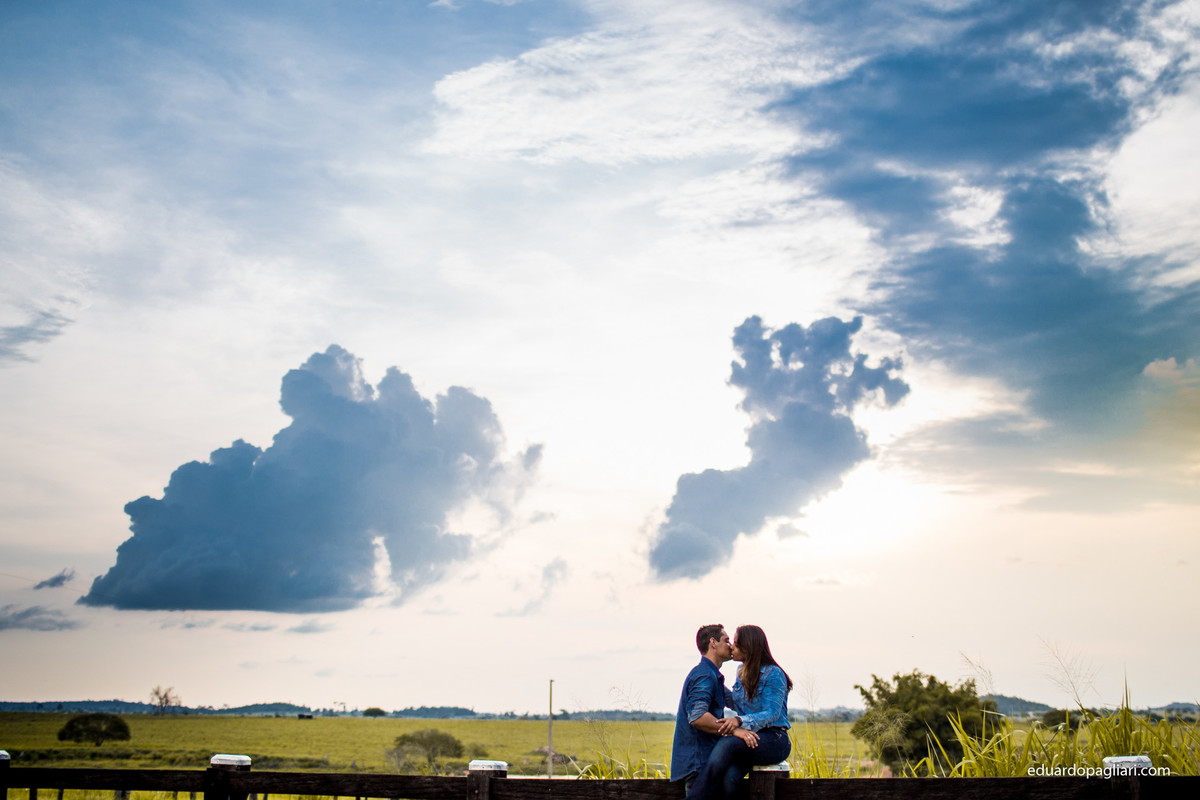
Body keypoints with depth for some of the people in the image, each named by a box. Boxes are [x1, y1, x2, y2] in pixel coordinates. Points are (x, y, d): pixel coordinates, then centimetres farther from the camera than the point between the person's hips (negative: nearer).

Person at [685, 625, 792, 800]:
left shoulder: (773, 674, -8)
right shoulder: (742, 672, 16)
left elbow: (772, 714, -16)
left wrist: (740, 721, -30)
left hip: (774, 740, -6)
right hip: (749, 737, 6)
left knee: (728, 744, -35)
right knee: (729, 777, -30)